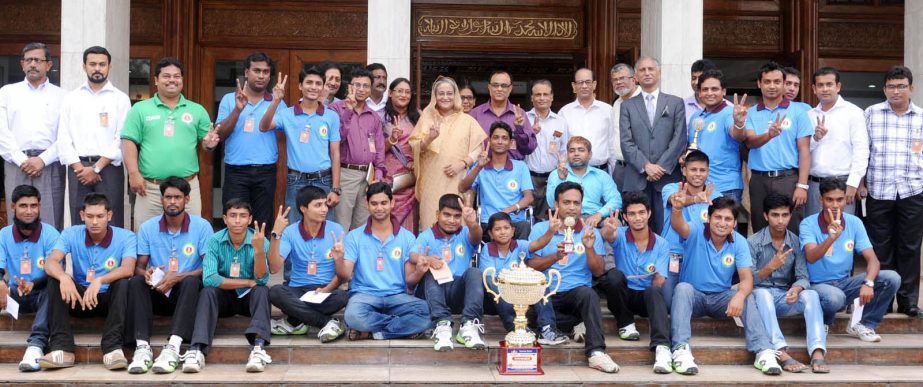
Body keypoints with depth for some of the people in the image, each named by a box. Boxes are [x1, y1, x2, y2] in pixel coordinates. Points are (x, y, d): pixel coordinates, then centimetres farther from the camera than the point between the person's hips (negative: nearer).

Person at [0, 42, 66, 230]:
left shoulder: (61, 96, 11)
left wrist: (43, 160, -11)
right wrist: (21, 160, -7)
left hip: (50, 166, -1)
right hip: (16, 166, 1)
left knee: (51, 224, -5)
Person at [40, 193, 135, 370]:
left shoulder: (125, 237, -10)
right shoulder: (71, 234, -4)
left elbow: (128, 269, -28)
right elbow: (50, 262, -20)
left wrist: (99, 280, -46)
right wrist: (63, 277, -43)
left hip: (110, 299, -2)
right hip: (79, 296, 2)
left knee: (123, 282, -33)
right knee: (54, 280, -24)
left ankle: (112, 348, -36)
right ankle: (62, 349, -31)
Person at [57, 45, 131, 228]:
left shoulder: (120, 98, 4)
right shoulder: (71, 98, 12)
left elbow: (122, 138, -4)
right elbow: (63, 138, 6)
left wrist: (96, 168, -10)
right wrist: (80, 168, -7)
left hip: (109, 167, -2)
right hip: (78, 167, 2)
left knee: (111, 224, -3)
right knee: (79, 223, 4)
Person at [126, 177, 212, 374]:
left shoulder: (202, 226, -4)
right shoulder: (148, 228, 4)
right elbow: (139, 267, 4)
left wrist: (178, 277, -24)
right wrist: (146, 273, -22)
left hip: (187, 292, -2)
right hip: (157, 293, 2)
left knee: (192, 281, -34)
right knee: (136, 282, -26)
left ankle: (173, 347, -46)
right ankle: (143, 347, -39)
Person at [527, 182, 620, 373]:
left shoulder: (591, 233, 11)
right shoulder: (540, 229, 9)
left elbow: (598, 272, 3)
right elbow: (531, 266, 0)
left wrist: (589, 248, -15)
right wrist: (555, 256, -17)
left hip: (577, 292, 0)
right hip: (546, 295, 0)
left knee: (588, 293, -34)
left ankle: (596, 352, -34)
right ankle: (580, 325, -14)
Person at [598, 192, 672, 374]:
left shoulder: (661, 244, 0)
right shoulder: (621, 236, -4)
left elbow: (659, 283, -3)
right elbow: (608, 236, -31)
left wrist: (657, 278, -25)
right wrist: (608, 229, -53)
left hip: (646, 297, 0)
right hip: (623, 295, 0)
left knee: (653, 291, -35)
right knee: (614, 275, -32)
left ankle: (662, 348, -53)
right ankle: (626, 324, -9)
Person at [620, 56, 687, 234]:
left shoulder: (675, 103, 11)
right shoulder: (628, 106, 13)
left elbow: (680, 139, 2)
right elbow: (626, 142, 3)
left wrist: (661, 167, -8)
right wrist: (646, 166, -10)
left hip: (667, 177, 0)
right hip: (637, 180, 0)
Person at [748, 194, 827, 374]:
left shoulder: (796, 243, 4)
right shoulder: (753, 242, -4)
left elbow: (803, 277, -5)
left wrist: (796, 289, -29)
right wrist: (770, 267, -30)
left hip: (786, 298, 3)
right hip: (761, 296, -3)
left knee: (811, 294, -27)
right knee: (762, 293, -37)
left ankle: (818, 352, -44)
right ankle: (781, 353, -51)